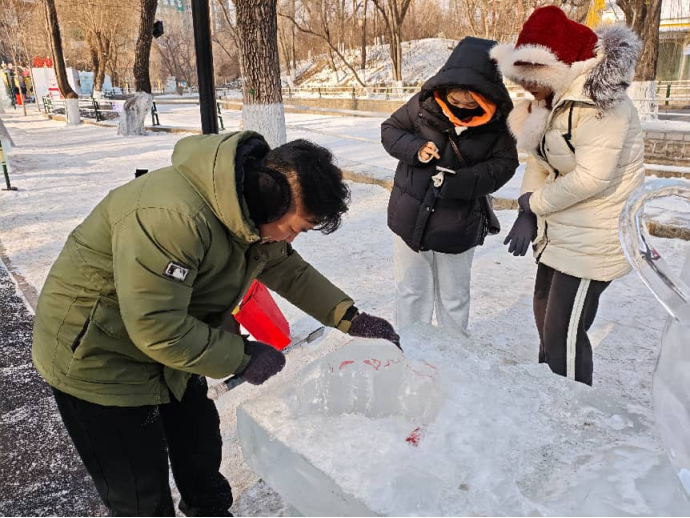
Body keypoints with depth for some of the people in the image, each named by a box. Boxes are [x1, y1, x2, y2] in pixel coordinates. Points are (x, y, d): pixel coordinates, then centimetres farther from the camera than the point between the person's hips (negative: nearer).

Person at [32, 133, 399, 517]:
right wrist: (242, 356, -24)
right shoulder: (172, 218, -38)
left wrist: (350, 318, -3)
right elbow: (157, 327, -36)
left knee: (201, 452, 23)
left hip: (173, 347, 8)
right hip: (97, 361, -8)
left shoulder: (251, 209, -8)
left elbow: (289, 270, 4)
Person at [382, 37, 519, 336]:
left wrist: (459, 182, -20)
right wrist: (415, 149, -20)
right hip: (411, 217, 1)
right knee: (410, 290, 15)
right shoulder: (424, 104, -12)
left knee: (454, 298, 15)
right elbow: (390, 129, 0)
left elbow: (504, 163, -5)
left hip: (458, 225, 0)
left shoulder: (497, 121, -12)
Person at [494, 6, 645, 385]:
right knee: (546, 319, 21)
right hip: (560, 233, 10)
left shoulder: (598, 102, -21)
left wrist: (534, 202, -13)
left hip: (592, 238, -10)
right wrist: (527, 215, -7)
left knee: (564, 334, -4)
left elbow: (592, 177, -27)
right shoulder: (553, 99, 7)